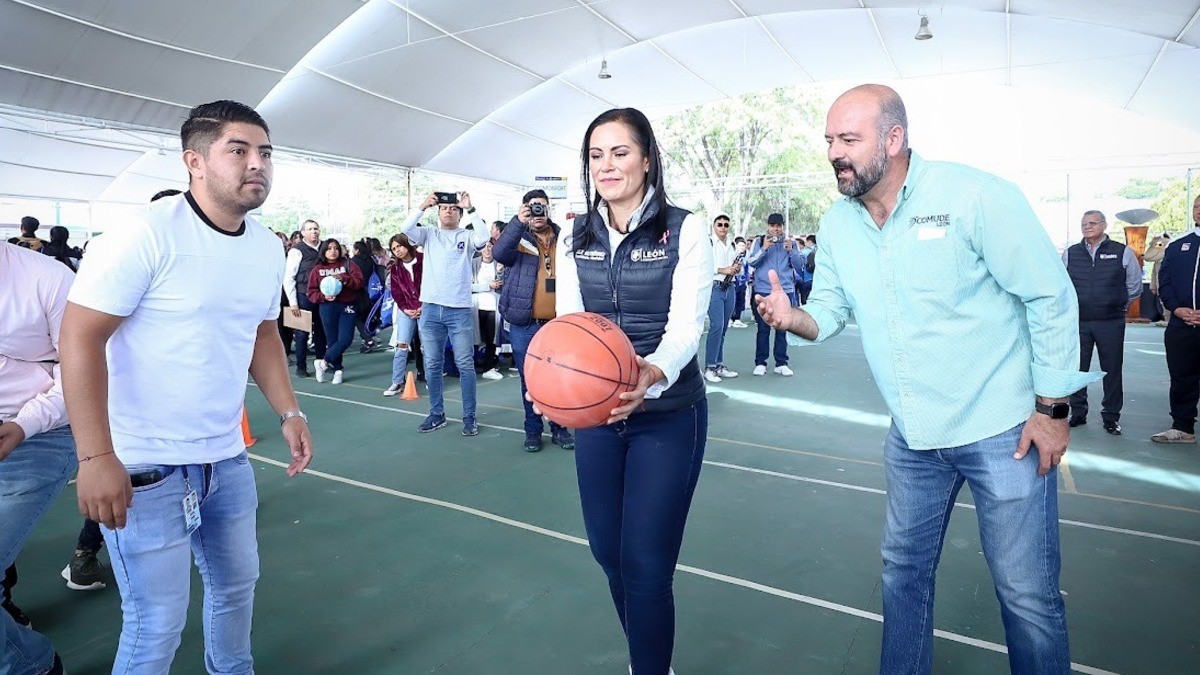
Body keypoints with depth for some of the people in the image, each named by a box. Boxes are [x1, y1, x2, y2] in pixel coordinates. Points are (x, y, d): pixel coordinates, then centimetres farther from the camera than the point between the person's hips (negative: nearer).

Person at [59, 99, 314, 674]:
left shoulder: (267, 248, 4)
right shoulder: (146, 234, -17)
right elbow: (80, 336, -18)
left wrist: (289, 413, 6)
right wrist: (95, 457, -22)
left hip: (227, 457, 7)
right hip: (145, 463, -7)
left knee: (237, 585, 22)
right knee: (157, 623, 4)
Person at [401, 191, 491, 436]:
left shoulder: (467, 236, 5)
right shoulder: (429, 234, 11)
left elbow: (484, 237, -15)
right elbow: (407, 228, -6)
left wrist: (471, 209, -12)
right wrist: (423, 206, -12)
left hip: (460, 310, -2)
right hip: (430, 309, 3)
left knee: (465, 365, 1)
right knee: (432, 365, 9)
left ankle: (469, 416, 9)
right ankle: (437, 413, 21)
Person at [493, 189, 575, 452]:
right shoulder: (517, 238, 4)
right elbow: (499, 253, -18)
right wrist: (518, 221, -24)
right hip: (525, 324, -1)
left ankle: (560, 428, 23)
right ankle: (532, 430, 21)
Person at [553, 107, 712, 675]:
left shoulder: (684, 231, -8)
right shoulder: (576, 240, 5)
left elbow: (685, 324, -17)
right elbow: (567, 322, -3)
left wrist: (651, 374, -38)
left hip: (668, 416, -4)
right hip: (593, 416, 5)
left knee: (645, 564, -3)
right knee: (607, 551, 15)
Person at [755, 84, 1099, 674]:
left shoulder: (974, 196, -17)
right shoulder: (837, 223, 1)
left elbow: (1051, 298, -12)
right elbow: (830, 310, 4)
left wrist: (1051, 409, -11)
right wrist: (794, 317, -19)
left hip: (1003, 430, -5)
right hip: (912, 437, 5)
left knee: (1027, 593, 7)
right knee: (904, 570, 19)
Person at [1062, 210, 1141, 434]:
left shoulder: (1123, 253, 2)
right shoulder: (1069, 254, 7)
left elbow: (1135, 288, 11)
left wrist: (1117, 306, 15)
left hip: (1111, 323, -1)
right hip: (1078, 322, 2)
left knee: (1112, 371, 4)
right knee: (1077, 369, 6)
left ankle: (1111, 417, 13)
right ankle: (1078, 413, 17)